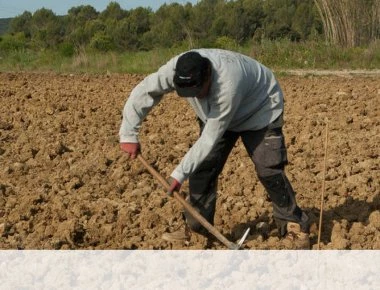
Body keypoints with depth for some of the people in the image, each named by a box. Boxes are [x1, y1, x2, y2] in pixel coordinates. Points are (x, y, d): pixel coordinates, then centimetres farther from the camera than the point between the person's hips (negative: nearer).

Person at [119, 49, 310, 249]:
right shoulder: (176, 69, -31)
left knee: (269, 170, -14)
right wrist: (128, 134, -25)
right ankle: (195, 227, 10)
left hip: (260, 111, -5)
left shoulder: (228, 83, -44)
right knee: (203, 166, -2)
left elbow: (211, 138, -38)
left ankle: (294, 227, -2)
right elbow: (142, 93, -21)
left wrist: (180, 173, -36)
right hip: (215, 113, 6)